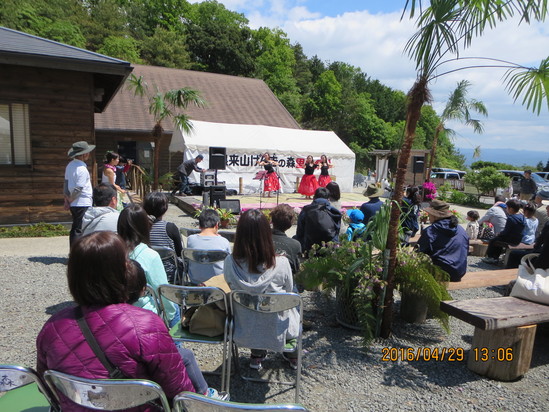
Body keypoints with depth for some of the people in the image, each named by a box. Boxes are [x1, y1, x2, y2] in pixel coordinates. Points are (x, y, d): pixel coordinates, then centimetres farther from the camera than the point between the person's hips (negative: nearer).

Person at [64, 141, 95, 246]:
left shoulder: (70, 165, 10)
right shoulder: (82, 169, -18)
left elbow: (66, 183, 12)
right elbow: (78, 189, -21)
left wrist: (67, 200, 13)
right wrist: (70, 200, -6)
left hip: (73, 204, 9)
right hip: (83, 204, -9)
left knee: (75, 229, 17)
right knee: (79, 231, -4)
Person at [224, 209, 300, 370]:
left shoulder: (230, 262, -21)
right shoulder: (281, 264, -26)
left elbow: (232, 288, -2)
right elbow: (288, 292, -7)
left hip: (244, 332, 2)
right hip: (277, 333, -2)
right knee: (294, 304, 30)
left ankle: (257, 355, 44)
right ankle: (292, 355, 48)